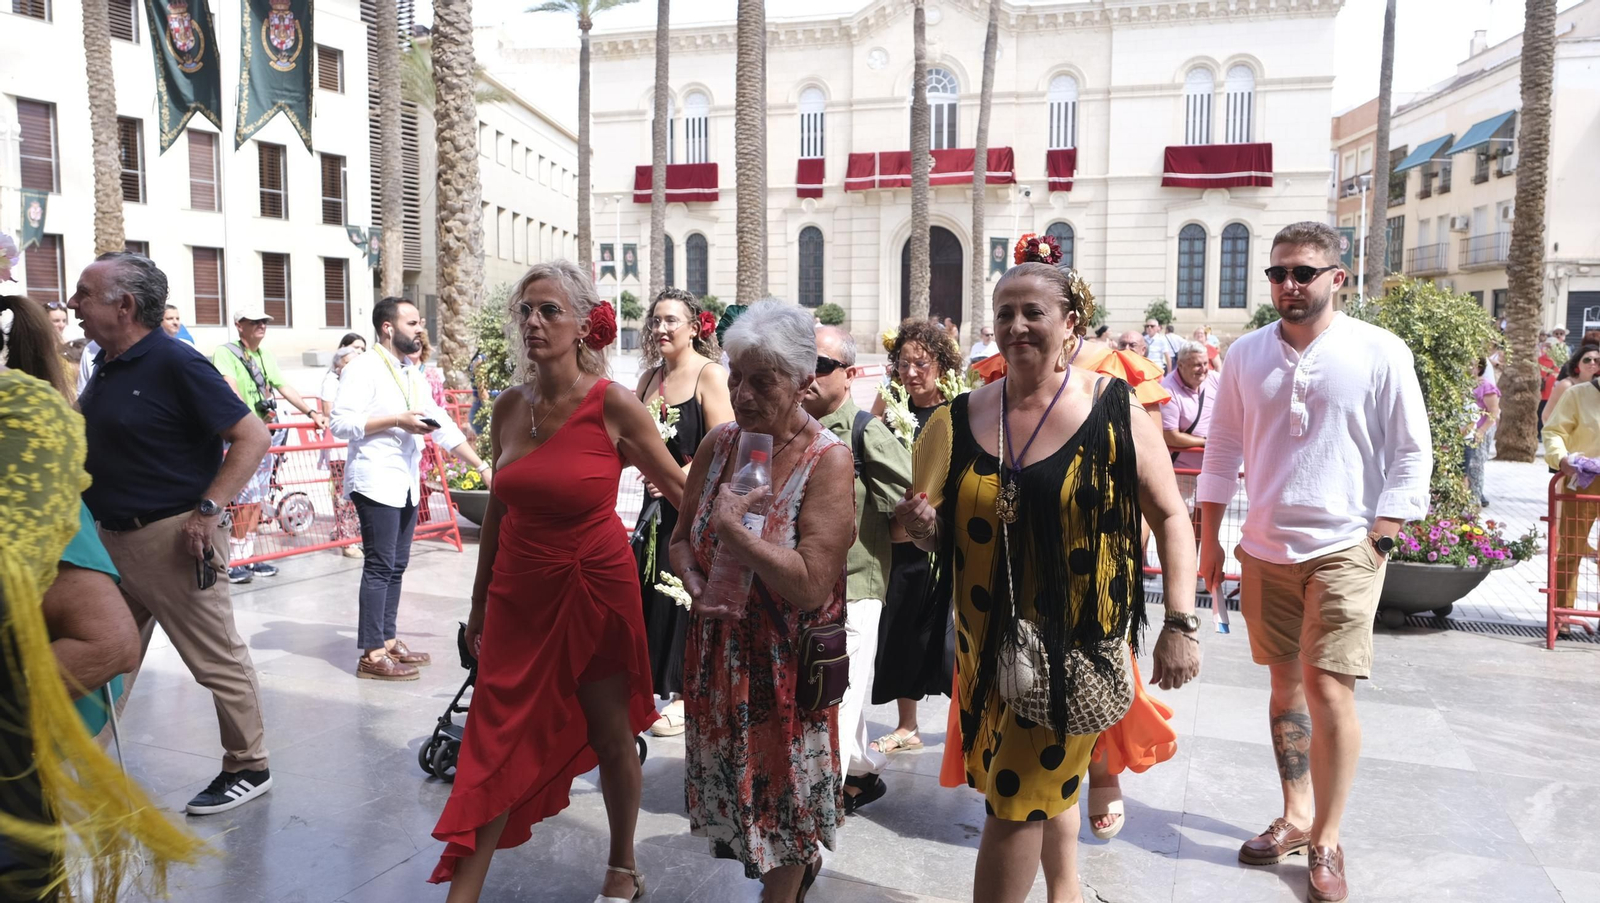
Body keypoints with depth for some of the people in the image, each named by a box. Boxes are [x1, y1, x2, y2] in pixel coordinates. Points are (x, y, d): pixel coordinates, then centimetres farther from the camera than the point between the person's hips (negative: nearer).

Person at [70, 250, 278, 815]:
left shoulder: (175, 364, -15)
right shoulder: (105, 365, 10)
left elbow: (252, 437, -19)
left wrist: (208, 508, -24)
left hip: (170, 538, -9)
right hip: (110, 537, 9)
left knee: (217, 658, 2)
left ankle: (248, 769, 15)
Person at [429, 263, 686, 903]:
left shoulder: (612, 405, -14)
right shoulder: (509, 407, 1)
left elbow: (679, 490, -5)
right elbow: (498, 508, 10)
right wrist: (480, 602, 15)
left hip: (596, 591, -3)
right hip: (519, 595, 4)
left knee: (611, 736, 12)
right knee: (497, 745, 5)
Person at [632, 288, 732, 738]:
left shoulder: (710, 374, -9)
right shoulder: (650, 378, 12)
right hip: (659, 502, 7)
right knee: (650, 590, 9)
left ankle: (684, 693, 14)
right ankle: (653, 687, 25)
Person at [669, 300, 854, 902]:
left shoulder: (828, 461, -18)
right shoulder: (718, 444, -1)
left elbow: (813, 584, -24)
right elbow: (681, 539, 9)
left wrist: (733, 529, -23)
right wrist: (694, 580, -12)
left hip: (787, 663, -6)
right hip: (717, 651, 6)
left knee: (782, 795, 11)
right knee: (729, 782, 21)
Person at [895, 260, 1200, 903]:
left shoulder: (1114, 409, -8)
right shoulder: (963, 418, 2)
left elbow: (1170, 517, -4)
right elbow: (939, 535, 10)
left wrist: (1180, 624, -9)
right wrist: (923, 526, -13)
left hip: (1078, 640, -4)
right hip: (990, 641, 4)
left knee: (1017, 802, -1)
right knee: (1050, 783, 20)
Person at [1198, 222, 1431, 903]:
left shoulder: (1381, 353, -4)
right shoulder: (1246, 355, 6)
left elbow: (1412, 453, -1)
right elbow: (1223, 447, 11)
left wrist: (1379, 539, -8)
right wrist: (1209, 538, 8)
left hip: (1344, 547, -4)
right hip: (1265, 547, 4)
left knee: (1327, 688, -9)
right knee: (1286, 683, 13)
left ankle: (1326, 843, 8)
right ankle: (1297, 816, 28)